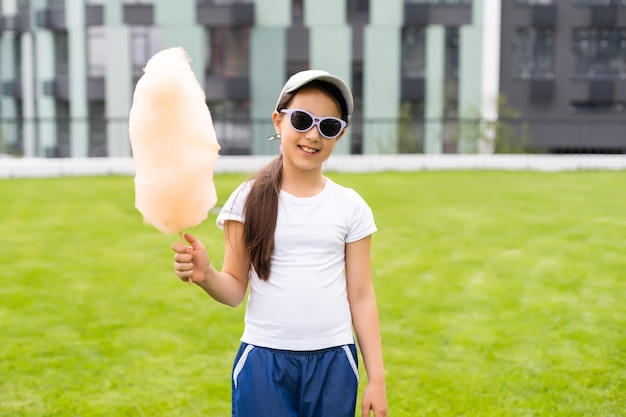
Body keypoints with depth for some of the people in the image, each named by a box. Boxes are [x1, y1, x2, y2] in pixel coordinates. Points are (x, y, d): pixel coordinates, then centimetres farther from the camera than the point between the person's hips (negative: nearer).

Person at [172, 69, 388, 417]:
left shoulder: (351, 207, 2)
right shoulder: (249, 199, -2)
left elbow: (361, 296, 5)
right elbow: (236, 290, 0)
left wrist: (376, 378, 4)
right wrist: (205, 275, -23)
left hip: (333, 361, 1)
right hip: (263, 360, -1)